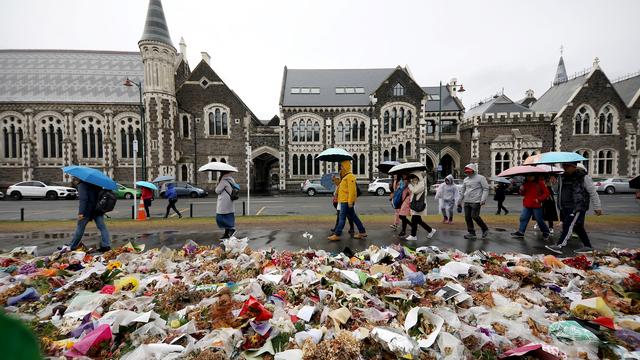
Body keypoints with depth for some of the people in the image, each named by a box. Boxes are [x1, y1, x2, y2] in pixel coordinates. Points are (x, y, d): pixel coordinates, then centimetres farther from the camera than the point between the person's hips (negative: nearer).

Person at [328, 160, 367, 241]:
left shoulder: (350, 176, -14)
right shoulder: (344, 176, 18)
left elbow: (351, 190, -21)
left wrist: (350, 202, -24)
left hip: (346, 201, -10)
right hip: (344, 201, 10)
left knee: (342, 218, -6)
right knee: (353, 217, 14)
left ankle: (337, 235, -1)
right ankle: (362, 232, 21)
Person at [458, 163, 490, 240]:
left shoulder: (480, 178, -2)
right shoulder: (465, 179, 16)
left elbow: (486, 189, -5)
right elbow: (462, 191, 21)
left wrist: (483, 199, -15)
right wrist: (459, 201, 20)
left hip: (476, 202, -6)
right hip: (466, 202, 6)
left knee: (474, 216, -10)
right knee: (467, 217, 4)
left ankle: (485, 229, 14)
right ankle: (472, 233, 12)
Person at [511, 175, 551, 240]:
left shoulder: (540, 183, -5)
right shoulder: (526, 183, 6)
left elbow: (546, 193, -4)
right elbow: (523, 194, 14)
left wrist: (539, 199, -15)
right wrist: (521, 190, -7)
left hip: (536, 205, -4)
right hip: (527, 205, 4)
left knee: (539, 219, 4)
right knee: (523, 218, 3)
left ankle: (546, 232, 23)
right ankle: (521, 232, 10)